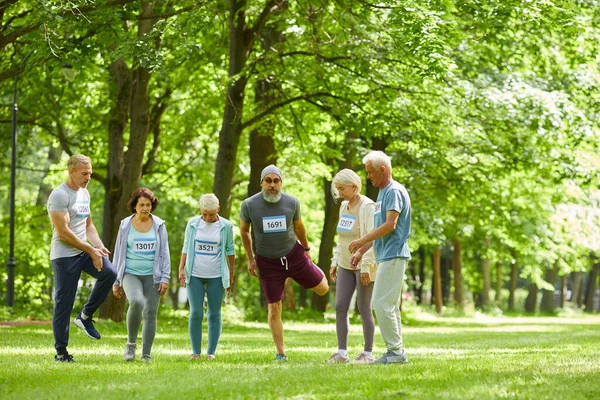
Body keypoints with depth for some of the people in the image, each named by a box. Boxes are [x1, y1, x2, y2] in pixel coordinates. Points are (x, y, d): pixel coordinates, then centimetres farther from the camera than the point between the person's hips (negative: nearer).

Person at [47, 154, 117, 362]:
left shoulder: (84, 193, 14)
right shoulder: (59, 195, -14)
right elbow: (63, 232, -19)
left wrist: (99, 246, 3)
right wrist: (91, 251, -15)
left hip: (84, 250, 7)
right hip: (64, 255, -7)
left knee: (108, 273, -19)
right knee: (64, 303, -2)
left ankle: (85, 316, -1)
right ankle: (61, 352, 8)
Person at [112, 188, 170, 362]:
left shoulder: (159, 225, 4)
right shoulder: (125, 225, 3)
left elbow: (164, 253, 5)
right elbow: (118, 254, 8)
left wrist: (165, 278, -3)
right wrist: (116, 281, 6)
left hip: (152, 276, 2)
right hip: (131, 274, -2)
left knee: (150, 314, -1)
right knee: (136, 302, -28)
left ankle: (146, 354, 9)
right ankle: (131, 343, -11)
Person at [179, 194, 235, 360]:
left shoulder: (226, 226, -1)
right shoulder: (193, 224, 2)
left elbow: (230, 251, 7)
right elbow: (186, 247, 9)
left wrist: (231, 276, 9)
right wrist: (181, 269, 1)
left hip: (216, 276, -1)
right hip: (195, 276, 1)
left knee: (214, 314, 2)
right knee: (195, 313, -5)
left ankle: (211, 352, 6)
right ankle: (196, 352, 0)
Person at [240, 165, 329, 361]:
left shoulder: (292, 203, -12)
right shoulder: (249, 205, -15)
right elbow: (244, 230, 3)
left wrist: (306, 249, 20)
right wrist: (250, 259, 4)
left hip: (293, 255, 2)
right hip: (267, 262, -2)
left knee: (323, 289, 8)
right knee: (274, 308, -3)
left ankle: (316, 271, 46)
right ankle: (280, 353, 10)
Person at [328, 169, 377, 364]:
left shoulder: (367, 207, -15)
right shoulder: (344, 206, 10)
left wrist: (366, 266, -24)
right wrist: (335, 262, 16)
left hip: (364, 265, -8)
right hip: (346, 265, 8)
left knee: (364, 309, -2)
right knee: (340, 307, 0)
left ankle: (368, 353, 7)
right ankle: (342, 352, 3)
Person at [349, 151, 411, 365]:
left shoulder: (395, 191, -11)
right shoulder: (382, 193, 20)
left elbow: (390, 225, -21)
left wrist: (362, 241, -17)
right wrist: (361, 250, 20)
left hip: (393, 256, -10)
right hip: (385, 256, 10)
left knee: (382, 303, -12)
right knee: (389, 305, 9)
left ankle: (395, 351, -10)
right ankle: (395, 352, 12)